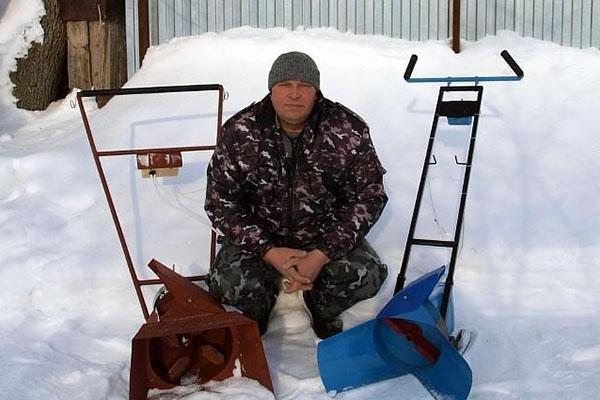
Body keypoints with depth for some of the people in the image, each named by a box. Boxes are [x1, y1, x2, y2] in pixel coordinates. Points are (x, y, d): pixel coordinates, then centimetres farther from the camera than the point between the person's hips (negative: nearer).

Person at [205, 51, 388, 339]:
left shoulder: (349, 131, -13)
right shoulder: (239, 132, -12)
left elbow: (369, 196, -11)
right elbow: (220, 201, -9)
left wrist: (323, 255, -22)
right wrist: (268, 252, -22)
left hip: (327, 237, 0)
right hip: (260, 238, 0)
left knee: (365, 276, -27)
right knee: (228, 285, -27)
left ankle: (325, 312, 9)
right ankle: (256, 310, 12)